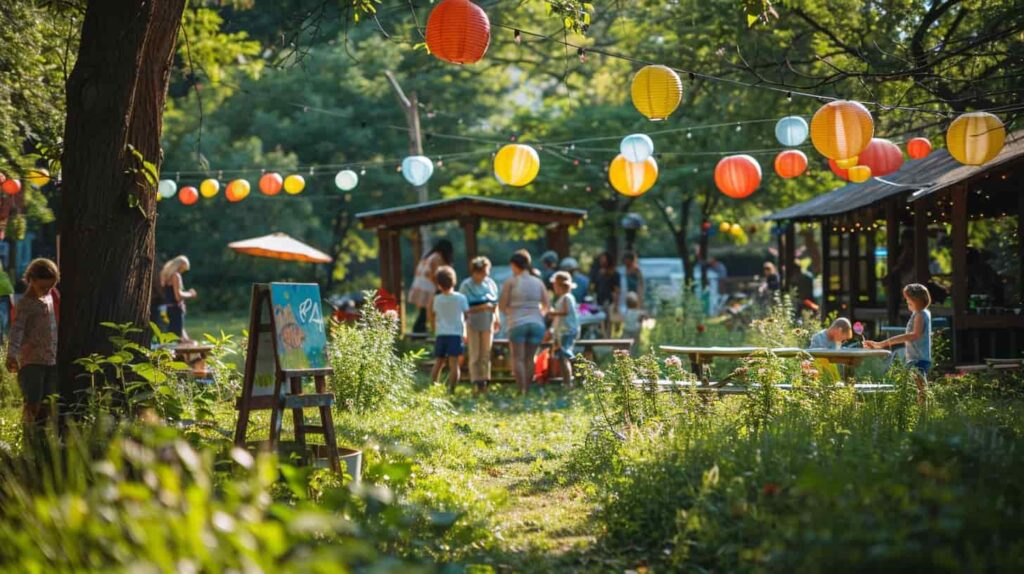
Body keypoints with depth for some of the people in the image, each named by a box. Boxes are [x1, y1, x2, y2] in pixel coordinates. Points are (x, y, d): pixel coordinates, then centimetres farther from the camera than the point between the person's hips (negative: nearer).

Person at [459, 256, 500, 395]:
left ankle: (484, 381, 11)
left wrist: (496, 318, 5)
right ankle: (476, 383, -1)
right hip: (472, 324, -4)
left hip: (487, 323, 4)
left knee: (486, 355, 6)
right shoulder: (466, 286, -9)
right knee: (475, 355, -2)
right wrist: (481, 307, -24)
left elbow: (495, 302, 15)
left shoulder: (490, 283, 4)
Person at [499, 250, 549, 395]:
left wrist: (509, 313, 16)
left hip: (517, 323, -4)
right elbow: (546, 306, 8)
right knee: (530, 358, 10)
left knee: (518, 358, -2)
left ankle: (522, 390, -13)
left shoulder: (511, 281, -3)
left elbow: (502, 305, -4)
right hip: (537, 323, 4)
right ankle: (527, 389, 10)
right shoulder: (538, 282, 8)